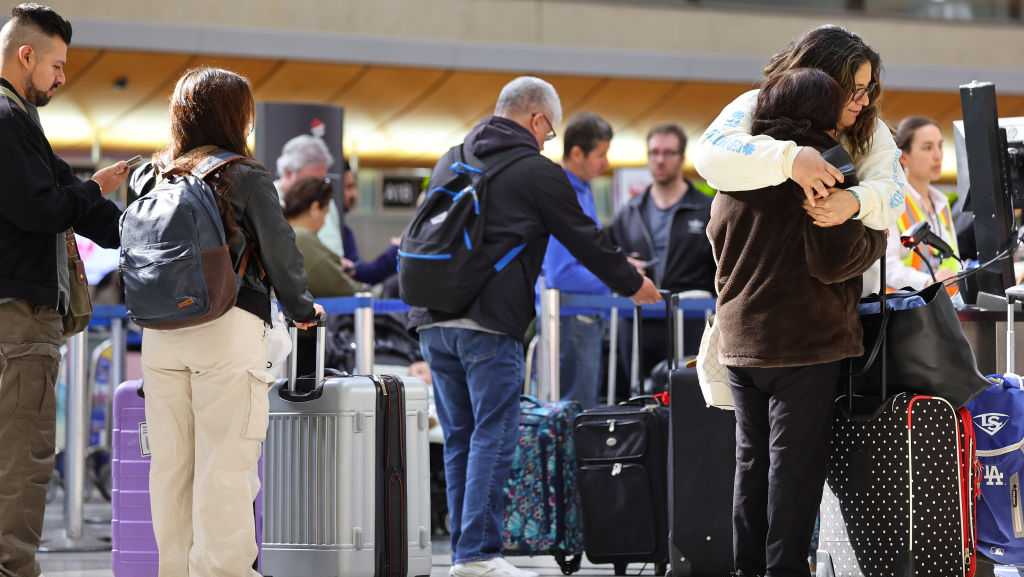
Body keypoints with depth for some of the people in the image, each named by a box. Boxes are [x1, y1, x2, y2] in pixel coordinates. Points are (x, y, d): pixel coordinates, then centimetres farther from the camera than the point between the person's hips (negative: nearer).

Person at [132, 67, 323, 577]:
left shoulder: (149, 178, 10)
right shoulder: (246, 179, -4)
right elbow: (280, 253, 0)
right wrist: (302, 311, 16)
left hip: (160, 336, 5)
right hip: (228, 330, -5)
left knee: (169, 461, 9)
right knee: (225, 463, -4)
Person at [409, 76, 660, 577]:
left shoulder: (450, 161, 18)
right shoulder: (536, 172, -2)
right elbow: (585, 240, 4)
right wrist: (633, 285, 19)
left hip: (433, 320, 7)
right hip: (489, 324, -7)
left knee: (458, 437, 11)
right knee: (493, 436, -4)